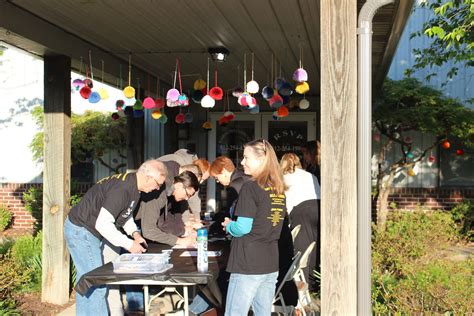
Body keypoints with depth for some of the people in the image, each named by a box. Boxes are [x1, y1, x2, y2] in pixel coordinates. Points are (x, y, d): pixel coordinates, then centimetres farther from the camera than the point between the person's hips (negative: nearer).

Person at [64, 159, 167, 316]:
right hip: (81, 231, -10)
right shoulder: (121, 189, -28)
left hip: (88, 232, 10)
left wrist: (134, 232, 0)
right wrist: (128, 244, -23)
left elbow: (125, 213, 18)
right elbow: (103, 224, -31)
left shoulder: (132, 184, 3)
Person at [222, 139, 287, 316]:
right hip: (271, 265, 7)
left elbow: (243, 228, -16)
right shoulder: (279, 189, 9)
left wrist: (228, 225, 4)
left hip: (248, 266, -7)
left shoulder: (250, 187, -13)